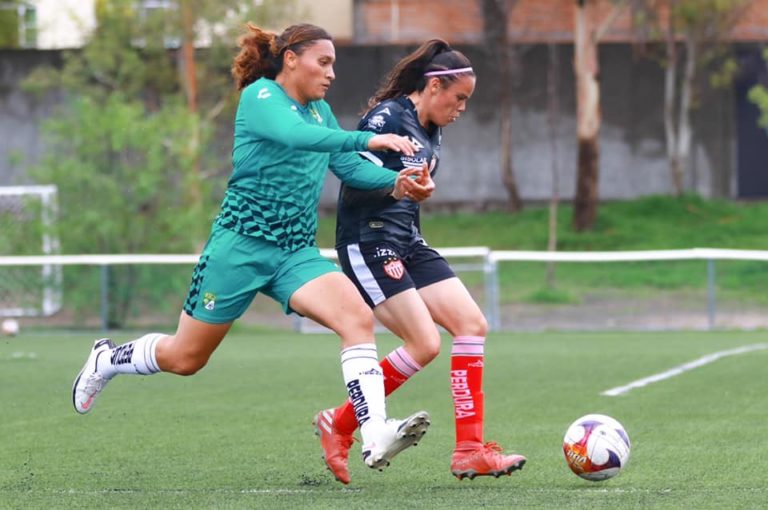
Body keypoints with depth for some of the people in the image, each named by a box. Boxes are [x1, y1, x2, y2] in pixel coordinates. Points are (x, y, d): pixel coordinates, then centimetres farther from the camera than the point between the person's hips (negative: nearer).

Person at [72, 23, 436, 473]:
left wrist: (396, 182, -13)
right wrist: (367, 140, -38)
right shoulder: (260, 96, -10)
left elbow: (350, 167, 6)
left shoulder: (321, 111, 14)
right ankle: (107, 360, 37)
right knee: (185, 358, 7)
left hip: (297, 252, 6)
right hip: (242, 245, -6)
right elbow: (294, 134, -29)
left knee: (358, 317, -22)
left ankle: (375, 436, -33)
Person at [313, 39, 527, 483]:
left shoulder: (432, 134, 14)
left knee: (472, 324, -3)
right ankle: (339, 425, 1)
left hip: (408, 244, 9)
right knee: (425, 344, -15)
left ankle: (470, 450, -2)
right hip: (368, 242, -9)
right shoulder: (386, 118, -13)